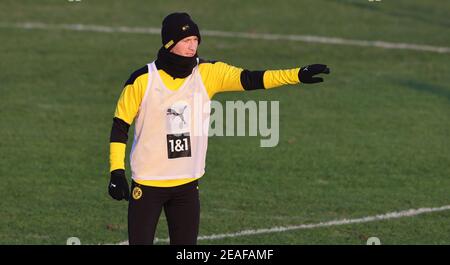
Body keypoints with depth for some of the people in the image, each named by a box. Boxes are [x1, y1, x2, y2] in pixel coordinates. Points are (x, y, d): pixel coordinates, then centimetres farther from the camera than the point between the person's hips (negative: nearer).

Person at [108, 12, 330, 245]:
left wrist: (298, 75, -27)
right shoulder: (142, 80, -10)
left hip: (187, 184, 3)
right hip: (146, 184, -3)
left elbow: (249, 79, -14)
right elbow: (120, 126, -2)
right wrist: (117, 172, -9)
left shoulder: (207, 73, -3)